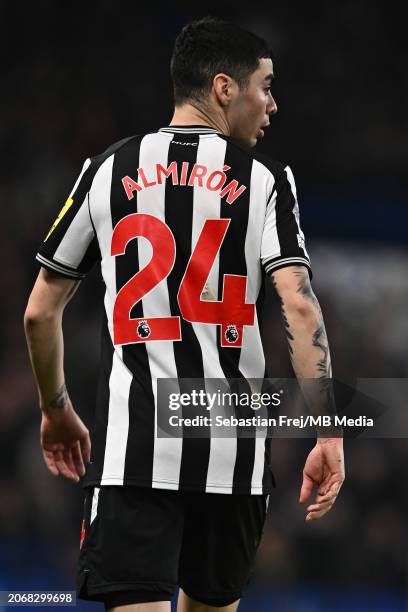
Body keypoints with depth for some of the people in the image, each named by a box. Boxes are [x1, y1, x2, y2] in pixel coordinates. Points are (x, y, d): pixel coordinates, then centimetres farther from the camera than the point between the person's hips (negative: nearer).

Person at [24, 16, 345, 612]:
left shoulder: (109, 169, 8)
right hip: (231, 448, 0)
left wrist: (56, 410, 26)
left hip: (132, 443, 0)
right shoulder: (264, 178, 3)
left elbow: (40, 313, 11)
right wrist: (329, 437, -12)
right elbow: (299, 304, -11)